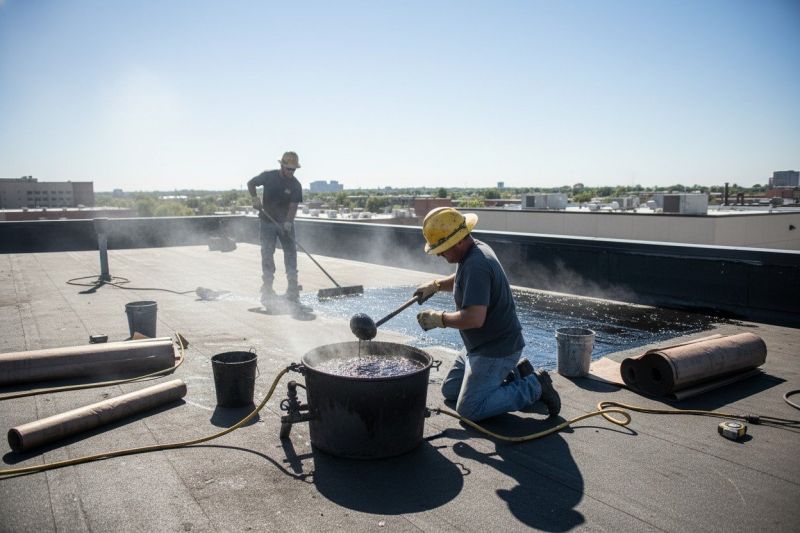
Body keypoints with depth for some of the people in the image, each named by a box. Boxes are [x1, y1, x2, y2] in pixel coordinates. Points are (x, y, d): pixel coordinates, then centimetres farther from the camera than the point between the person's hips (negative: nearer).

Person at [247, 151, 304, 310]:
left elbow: (293, 206, -14)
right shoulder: (268, 176, -8)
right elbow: (250, 184, 6)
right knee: (267, 254, -5)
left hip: (286, 223, 1)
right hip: (267, 221, -1)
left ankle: (293, 292, 5)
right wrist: (255, 198, -13)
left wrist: (288, 222, -30)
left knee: (291, 252, -2)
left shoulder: (295, 185, -8)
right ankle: (267, 291, 1)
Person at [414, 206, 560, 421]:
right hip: (484, 346, 10)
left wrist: (439, 319, -20)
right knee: (450, 390, 18)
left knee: (469, 409, -12)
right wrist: (436, 285, 12)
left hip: (496, 350, -10)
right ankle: (513, 374, 18)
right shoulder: (477, 249, 5)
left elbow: (474, 318, -35)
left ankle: (533, 387, 0)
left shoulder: (476, 265, -28)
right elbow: (463, 280, 28)